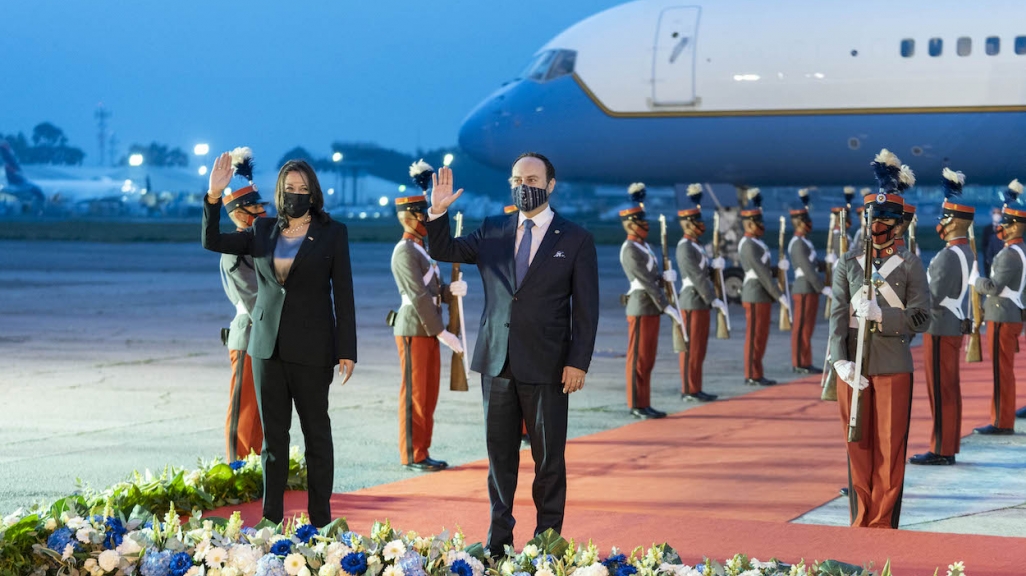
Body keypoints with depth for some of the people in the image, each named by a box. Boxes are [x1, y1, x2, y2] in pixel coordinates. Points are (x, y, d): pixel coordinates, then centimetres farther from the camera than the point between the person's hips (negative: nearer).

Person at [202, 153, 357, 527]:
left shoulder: (332, 233, -1)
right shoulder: (263, 232, 9)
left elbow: (343, 295, -3)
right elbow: (212, 241, 3)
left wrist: (347, 350, -8)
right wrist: (213, 197, -11)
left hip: (311, 349, -4)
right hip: (268, 345, 4)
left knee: (316, 432, 2)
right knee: (273, 434, 8)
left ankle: (320, 520, 7)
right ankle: (272, 517, 14)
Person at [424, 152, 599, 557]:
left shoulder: (576, 240, -1)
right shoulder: (492, 232, 9)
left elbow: (586, 308, -3)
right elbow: (443, 251, 12)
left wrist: (578, 362, -10)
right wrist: (438, 213, -5)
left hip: (547, 367, -3)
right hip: (497, 360, 3)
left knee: (548, 456, 3)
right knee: (499, 453, 9)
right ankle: (498, 538, 16)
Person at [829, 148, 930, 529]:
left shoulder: (910, 265, 2)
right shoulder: (848, 264, 6)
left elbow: (921, 318, -4)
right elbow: (837, 315, -2)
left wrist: (880, 314, -19)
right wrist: (841, 361, -16)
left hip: (894, 367, -1)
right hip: (853, 366, 2)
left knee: (890, 449, 1)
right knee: (858, 447, 6)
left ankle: (882, 526, 8)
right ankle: (861, 524, 14)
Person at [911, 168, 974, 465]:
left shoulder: (949, 255, -20)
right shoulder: (966, 252, 11)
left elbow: (933, 296, -22)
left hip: (941, 329, -10)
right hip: (954, 326, 10)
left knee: (942, 390, -5)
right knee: (948, 389, 13)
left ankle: (941, 450, -1)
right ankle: (947, 447, 18)